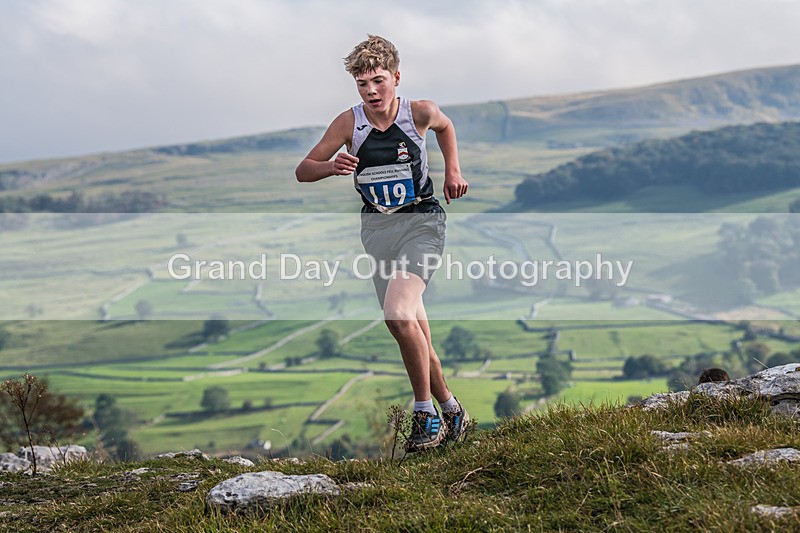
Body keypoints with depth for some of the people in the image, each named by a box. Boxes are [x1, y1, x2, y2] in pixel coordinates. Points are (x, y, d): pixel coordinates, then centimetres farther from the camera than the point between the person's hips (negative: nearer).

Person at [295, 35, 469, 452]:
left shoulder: (420, 112, -7)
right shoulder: (349, 123, -6)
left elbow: (445, 126, 19)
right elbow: (302, 171, -2)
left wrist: (453, 171, 13)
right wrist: (333, 166, -21)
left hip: (421, 220, -3)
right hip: (377, 227, 3)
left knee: (399, 314, -25)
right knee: (416, 337, 6)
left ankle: (426, 413, -13)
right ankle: (450, 409, 23)